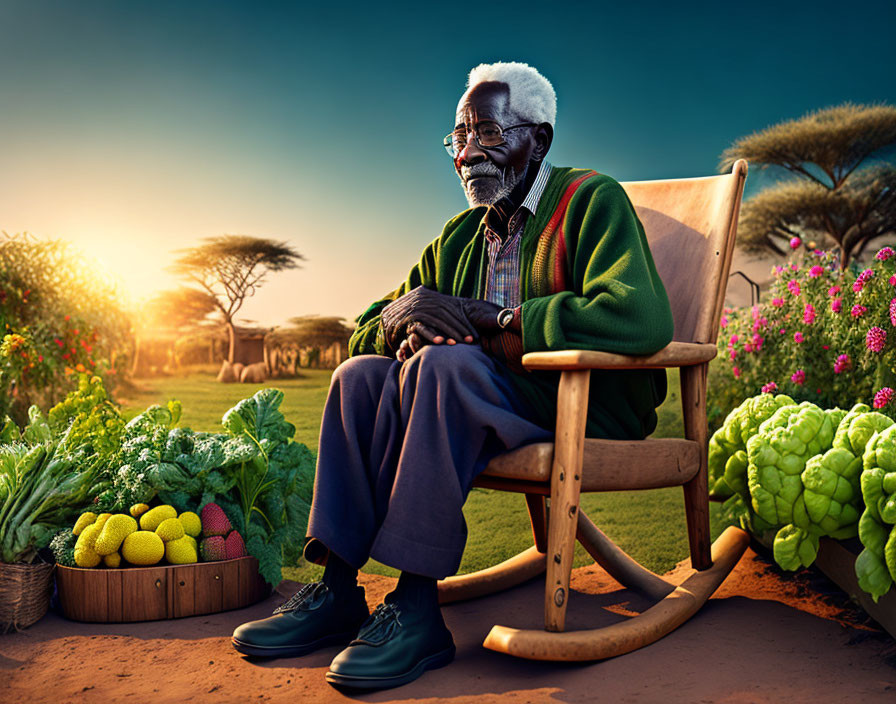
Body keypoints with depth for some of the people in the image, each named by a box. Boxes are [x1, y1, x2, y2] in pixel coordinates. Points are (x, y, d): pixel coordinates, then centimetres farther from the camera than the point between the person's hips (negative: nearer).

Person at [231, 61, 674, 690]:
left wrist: (488, 321, -20)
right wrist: (400, 317, -12)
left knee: (443, 366, -30)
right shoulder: (460, 236, 15)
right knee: (360, 374, -11)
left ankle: (418, 608, -28)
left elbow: (641, 320, -26)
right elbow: (364, 331, 15)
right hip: (494, 399, 7)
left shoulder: (592, 201, -6)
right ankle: (338, 590, -15)